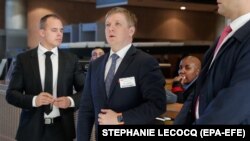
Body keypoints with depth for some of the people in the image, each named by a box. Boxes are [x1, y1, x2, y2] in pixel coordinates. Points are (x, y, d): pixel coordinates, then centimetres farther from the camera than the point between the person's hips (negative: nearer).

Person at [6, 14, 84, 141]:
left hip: (62, 128, 1)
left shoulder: (71, 59, 3)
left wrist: (71, 101, -15)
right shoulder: (24, 59, 0)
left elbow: (84, 91, 5)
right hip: (32, 129, -1)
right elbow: (11, 93, -2)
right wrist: (33, 100, -19)